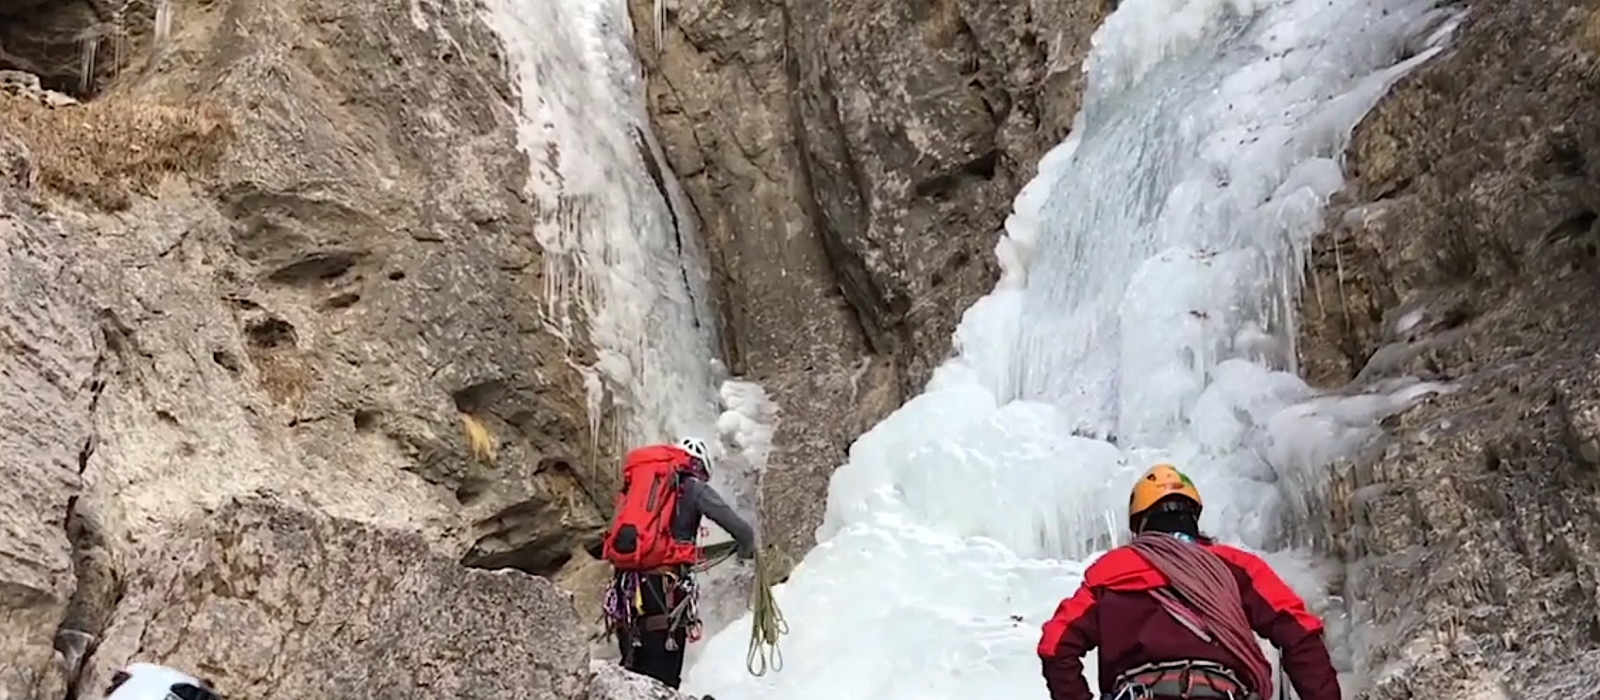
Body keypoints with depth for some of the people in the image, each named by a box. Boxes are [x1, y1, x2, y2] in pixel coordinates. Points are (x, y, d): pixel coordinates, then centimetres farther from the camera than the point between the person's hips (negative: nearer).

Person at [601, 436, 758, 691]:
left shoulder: (635, 484, 19)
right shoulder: (693, 487, 5)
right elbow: (743, 531, 0)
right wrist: (746, 549, 23)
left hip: (625, 586, 5)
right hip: (664, 587, -5)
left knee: (633, 671, 14)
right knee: (663, 679, -2)